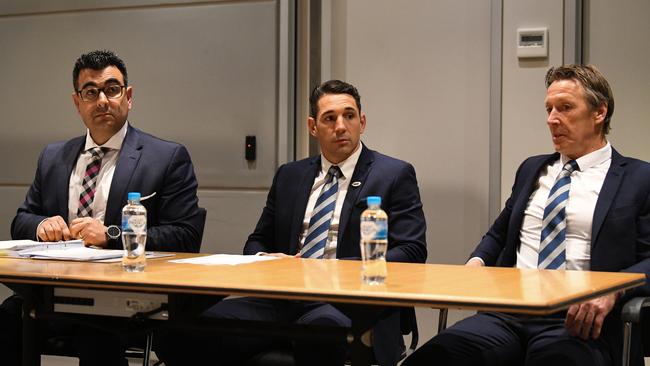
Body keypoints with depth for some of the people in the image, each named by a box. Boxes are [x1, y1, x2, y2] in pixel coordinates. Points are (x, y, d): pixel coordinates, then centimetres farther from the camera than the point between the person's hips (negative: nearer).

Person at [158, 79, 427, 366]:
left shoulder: (395, 175, 7)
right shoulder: (289, 176, 21)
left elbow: (411, 252, -2)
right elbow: (257, 242, 26)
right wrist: (264, 260, 0)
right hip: (282, 301, 4)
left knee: (321, 325, -42)